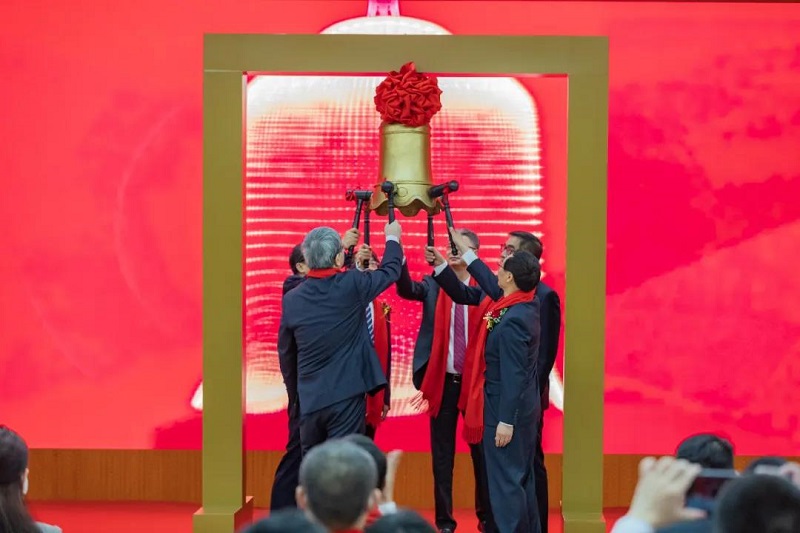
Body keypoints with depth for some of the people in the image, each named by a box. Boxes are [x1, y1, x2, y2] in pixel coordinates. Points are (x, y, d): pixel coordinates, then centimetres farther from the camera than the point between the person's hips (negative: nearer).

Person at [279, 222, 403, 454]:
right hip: (347, 395, -4)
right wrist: (392, 237, 28)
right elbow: (391, 270, 8)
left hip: (309, 399, 4)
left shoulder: (291, 298, 1)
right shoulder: (352, 285, -10)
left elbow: (286, 353, 10)